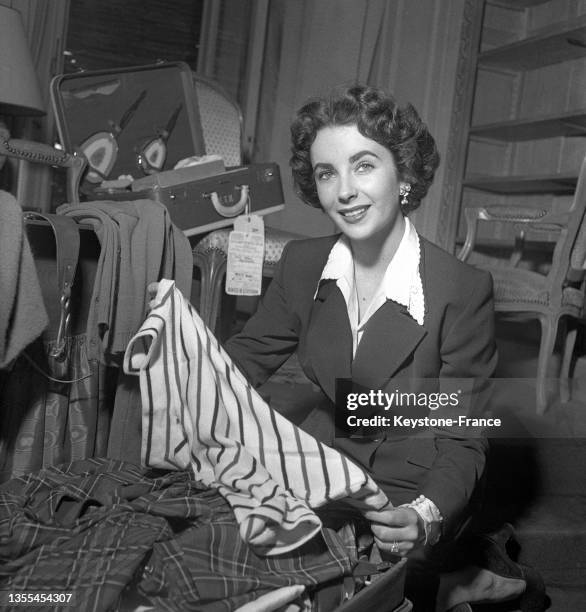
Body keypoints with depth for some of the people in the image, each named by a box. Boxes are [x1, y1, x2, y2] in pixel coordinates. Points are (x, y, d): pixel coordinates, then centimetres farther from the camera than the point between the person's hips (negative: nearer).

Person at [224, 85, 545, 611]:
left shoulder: (464, 290, -20)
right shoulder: (303, 263, -5)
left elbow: (462, 441, -16)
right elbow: (251, 352, 5)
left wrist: (427, 516, -35)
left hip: (417, 485, -6)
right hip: (325, 460, 7)